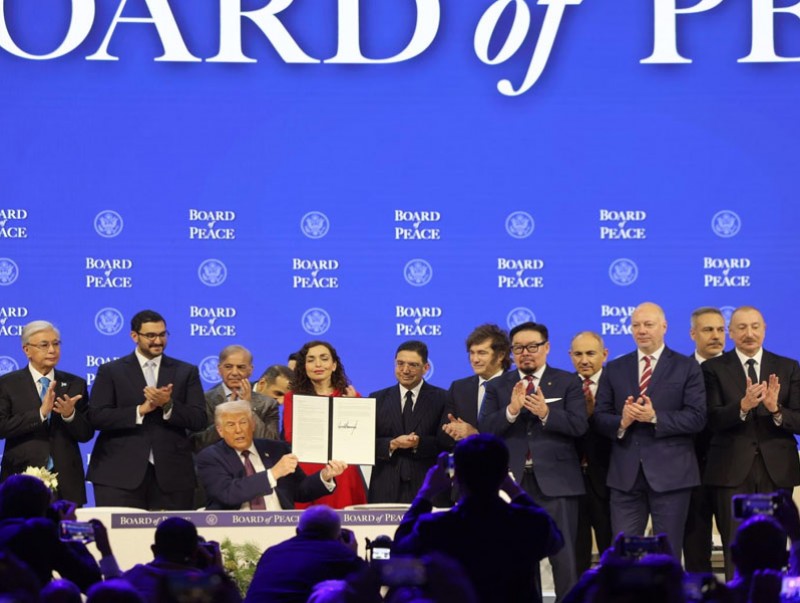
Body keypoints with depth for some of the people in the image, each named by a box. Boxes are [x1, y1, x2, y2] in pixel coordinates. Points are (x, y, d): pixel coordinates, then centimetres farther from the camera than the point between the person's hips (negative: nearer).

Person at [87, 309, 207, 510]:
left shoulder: (186, 372, 13)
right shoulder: (110, 371, 9)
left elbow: (199, 420, 5)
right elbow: (96, 416, -3)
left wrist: (168, 404, -12)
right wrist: (140, 410, -12)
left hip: (171, 477, 2)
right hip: (120, 477, -1)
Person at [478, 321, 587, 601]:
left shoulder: (567, 383, 6)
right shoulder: (497, 387, 11)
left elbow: (579, 425, -6)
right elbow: (485, 428, -2)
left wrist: (546, 413, -21)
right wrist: (511, 410, -19)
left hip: (555, 482, -2)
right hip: (513, 483, 2)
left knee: (564, 557, -6)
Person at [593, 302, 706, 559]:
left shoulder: (686, 368, 3)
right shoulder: (614, 369, 13)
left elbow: (696, 417, -7)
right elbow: (600, 417, 7)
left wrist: (655, 417, -18)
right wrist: (621, 422, -14)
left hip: (670, 474, -3)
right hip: (625, 475, 3)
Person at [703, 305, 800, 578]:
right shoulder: (714, 368, 1)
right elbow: (713, 420, -9)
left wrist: (776, 409, -20)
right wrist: (743, 406, -27)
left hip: (776, 470, 2)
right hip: (733, 471, -2)